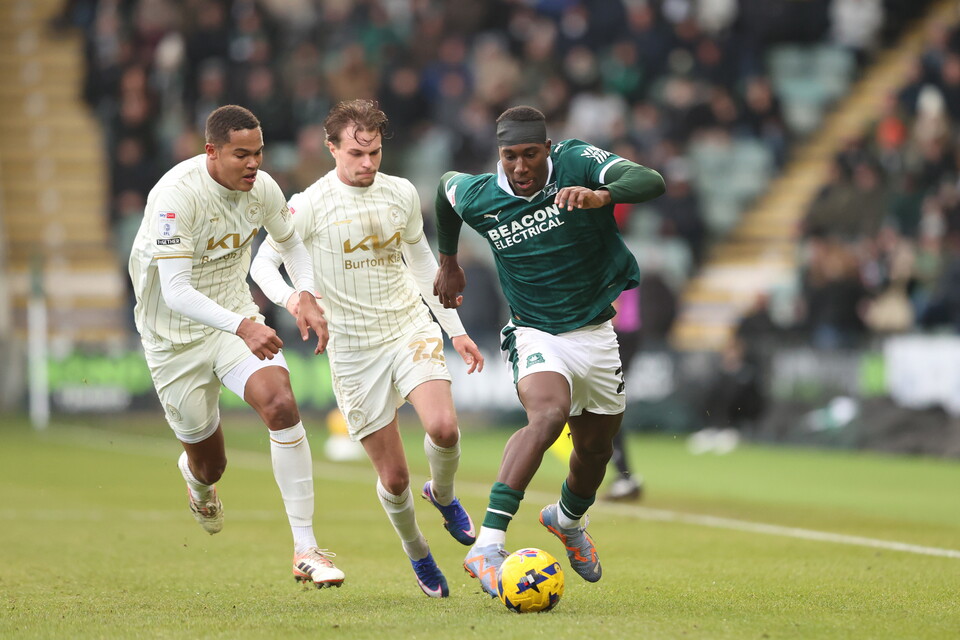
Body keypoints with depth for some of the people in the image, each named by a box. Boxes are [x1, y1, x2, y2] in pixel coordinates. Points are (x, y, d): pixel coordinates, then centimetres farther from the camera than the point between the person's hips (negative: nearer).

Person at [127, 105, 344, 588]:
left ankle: (306, 549, -20)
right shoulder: (175, 195, -28)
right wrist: (242, 327, -45)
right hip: (175, 335, -3)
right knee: (210, 464, 8)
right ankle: (195, 476, 52)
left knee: (280, 403, -25)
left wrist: (307, 298, -6)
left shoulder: (261, 187, -9)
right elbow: (176, 292, -33)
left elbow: (291, 243, 13)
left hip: (238, 317, 3)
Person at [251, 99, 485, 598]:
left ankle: (443, 494, 10)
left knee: (444, 428, -25)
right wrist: (289, 297, -27)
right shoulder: (310, 205, -10)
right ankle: (416, 553, 29)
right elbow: (263, 261, -5)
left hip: (410, 327, 2)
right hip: (354, 347, -2)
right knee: (393, 477, -1)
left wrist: (455, 329, 18)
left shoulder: (401, 193, 3)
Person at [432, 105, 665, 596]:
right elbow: (446, 184, 15)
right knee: (548, 413, -32)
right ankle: (487, 546, -41)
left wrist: (601, 195, -51)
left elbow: (650, 181, -32)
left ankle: (569, 519, 53)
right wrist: (448, 263, 22)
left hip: (595, 331, 2)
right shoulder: (478, 198, -11)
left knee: (596, 447, 16)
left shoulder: (577, 162, -16)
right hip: (536, 335, -2)